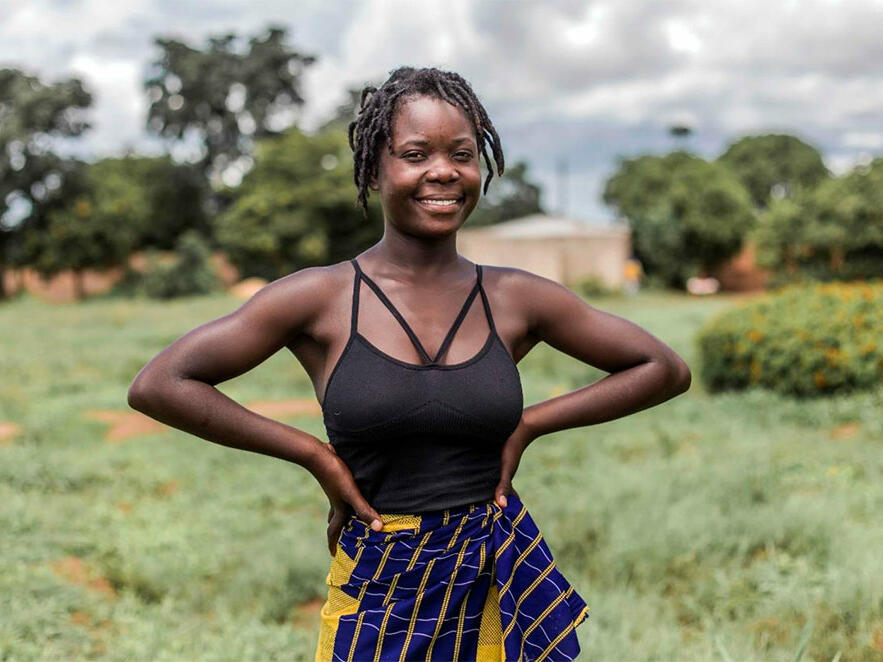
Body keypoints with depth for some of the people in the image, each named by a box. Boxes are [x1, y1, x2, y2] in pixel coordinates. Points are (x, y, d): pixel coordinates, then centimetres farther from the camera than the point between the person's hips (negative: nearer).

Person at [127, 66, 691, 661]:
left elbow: (666, 370, 6)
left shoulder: (515, 299, -2)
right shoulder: (322, 299, -7)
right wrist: (314, 454, -11)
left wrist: (529, 425, -4)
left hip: (507, 579, 2)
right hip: (379, 589, -1)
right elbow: (157, 386, -9)